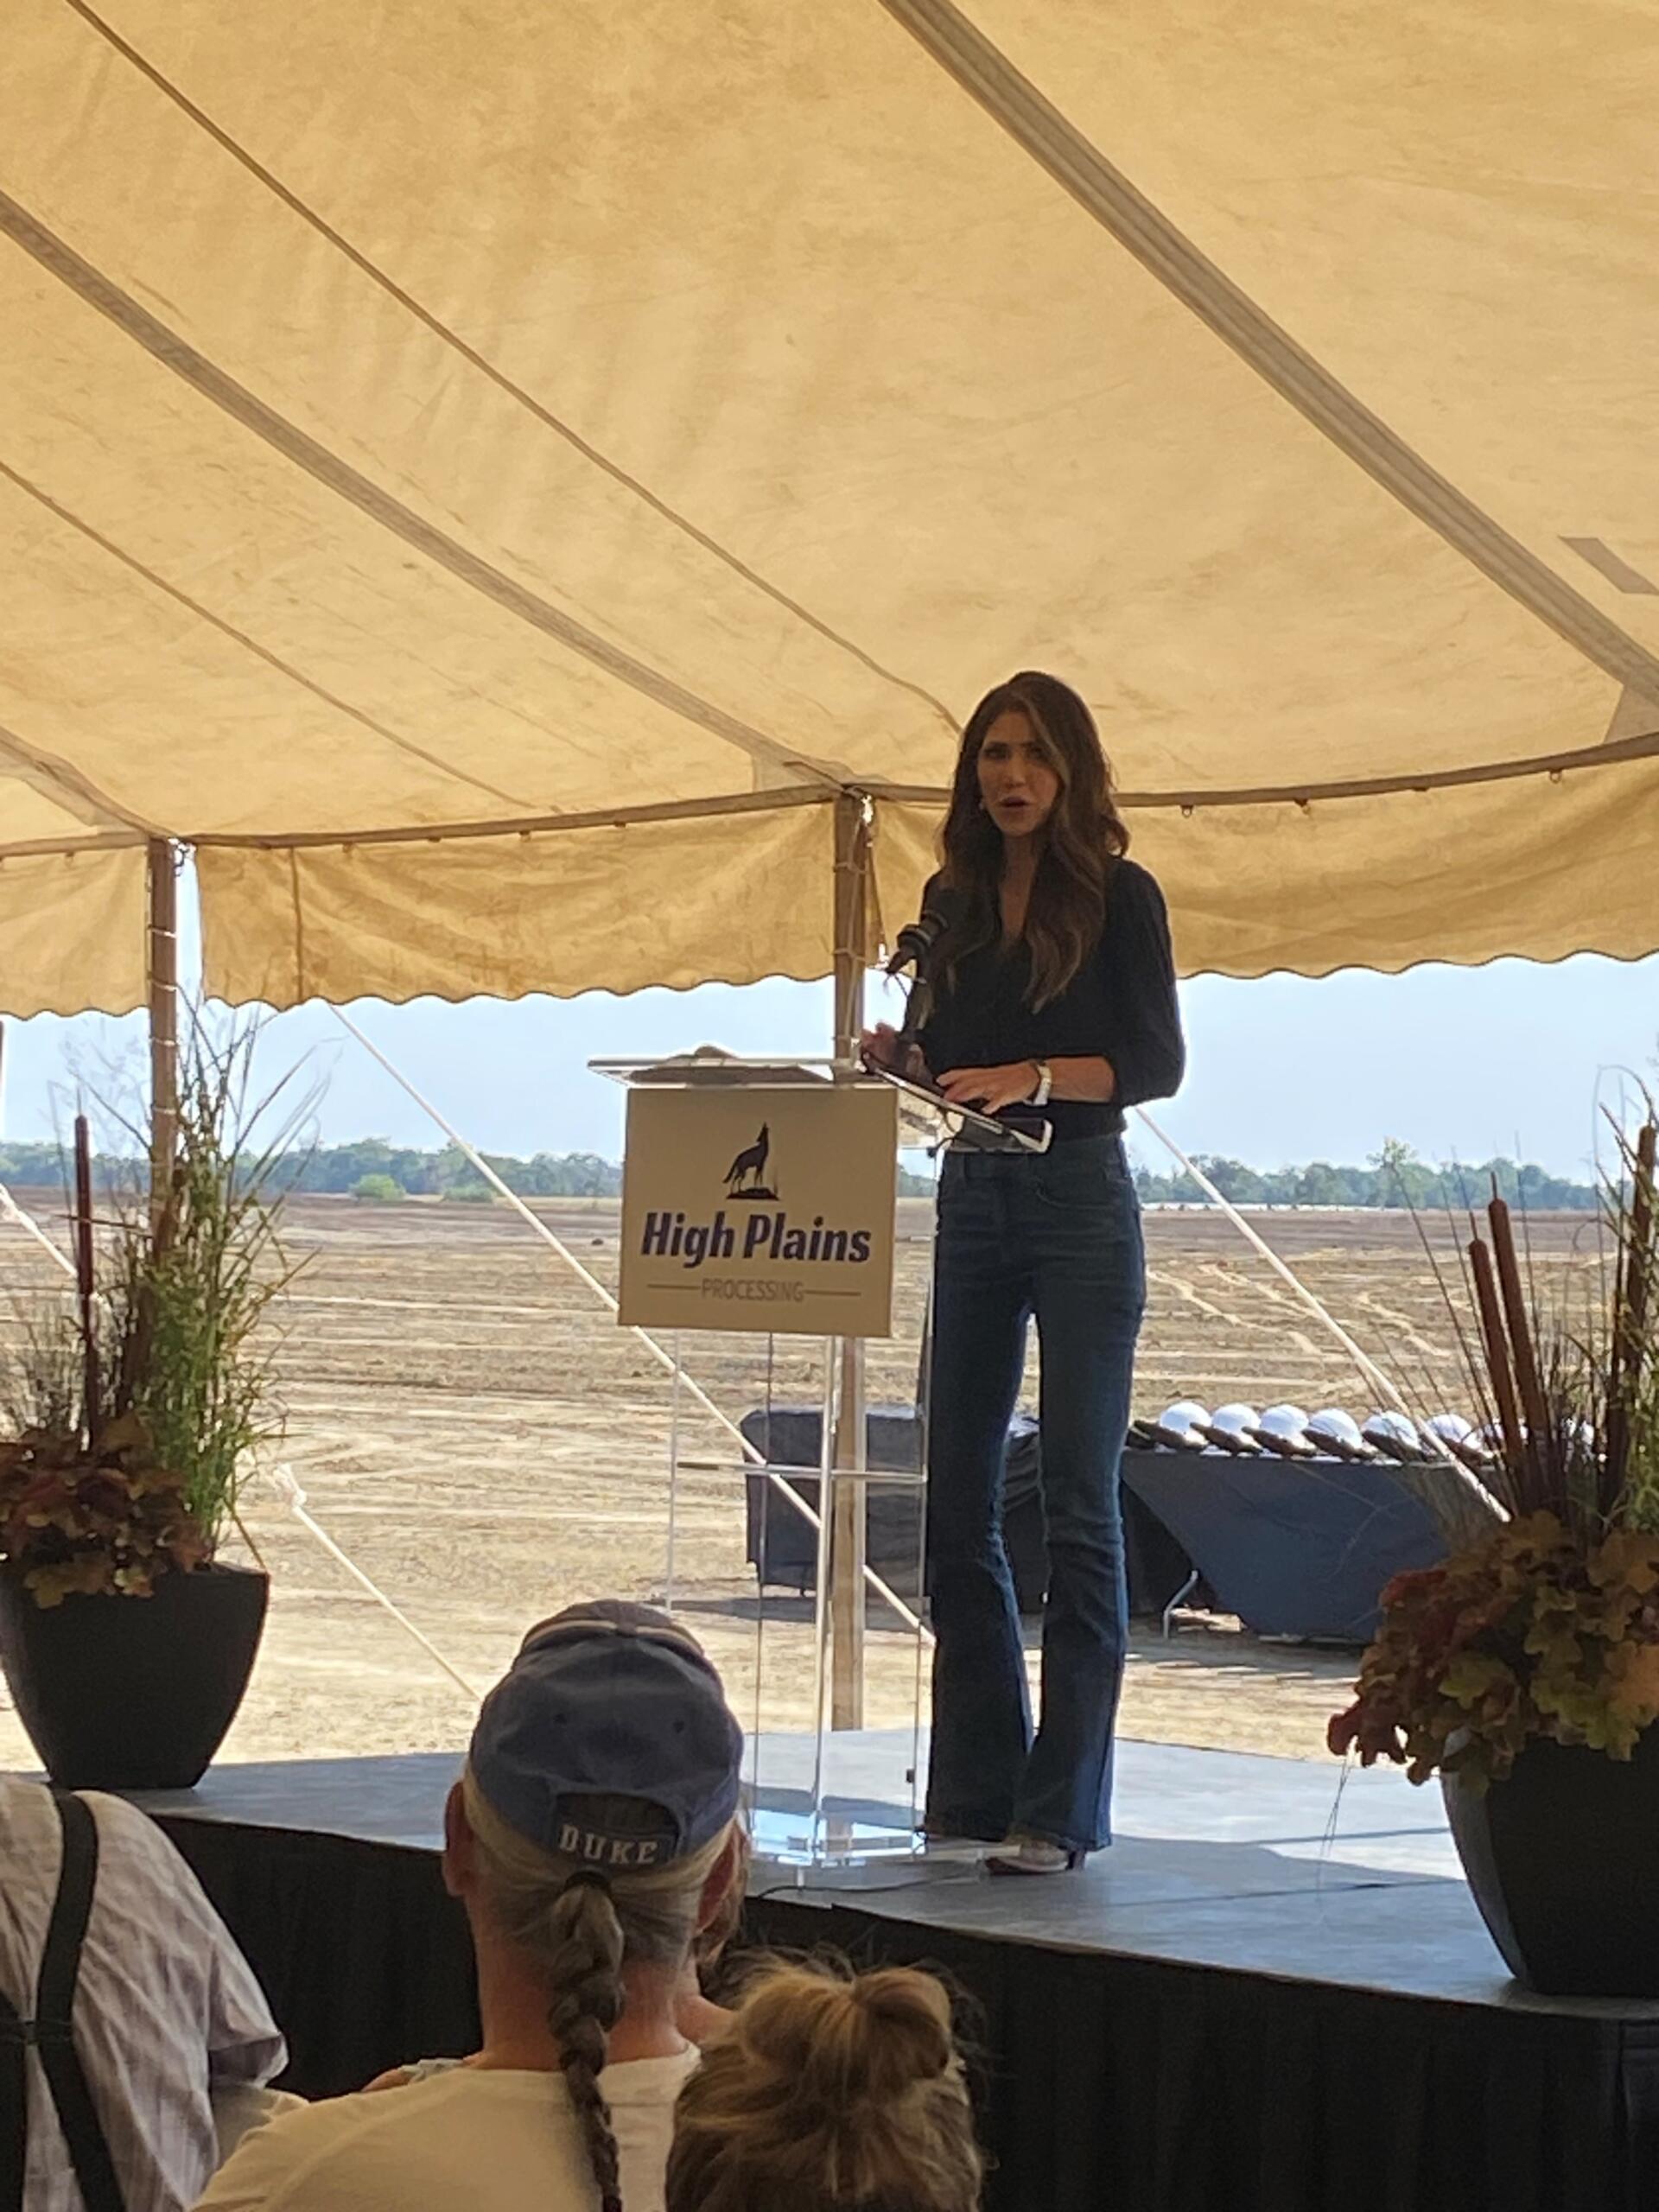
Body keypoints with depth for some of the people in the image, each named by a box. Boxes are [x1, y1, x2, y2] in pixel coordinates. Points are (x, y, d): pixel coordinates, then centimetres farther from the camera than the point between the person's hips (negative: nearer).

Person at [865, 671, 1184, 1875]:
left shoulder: (1120, 897, -4)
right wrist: (900, 1055, -4)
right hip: (971, 1201, 6)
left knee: (1079, 1504, -6)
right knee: (958, 1500, 6)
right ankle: (974, 1786, 15)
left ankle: (1062, 1809, -5)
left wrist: (1040, 1078, -22)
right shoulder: (953, 901, 11)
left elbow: (1157, 1062, -8)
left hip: (1081, 1204, -6)